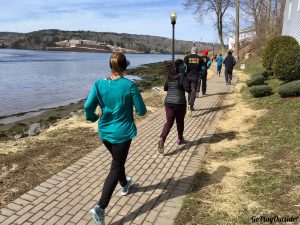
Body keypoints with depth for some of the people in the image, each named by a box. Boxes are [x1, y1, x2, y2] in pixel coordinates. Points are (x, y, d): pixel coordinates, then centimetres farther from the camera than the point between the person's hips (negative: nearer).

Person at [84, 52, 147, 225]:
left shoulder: (99, 84, -6)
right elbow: (142, 111, -11)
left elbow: (88, 106, -11)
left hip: (105, 131, 5)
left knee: (118, 160, 28)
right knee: (116, 167, 4)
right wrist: (137, 106, 12)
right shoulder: (129, 85, -16)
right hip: (122, 132, -5)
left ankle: (124, 185, 53)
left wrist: (93, 118, 10)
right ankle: (100, 208, -3)